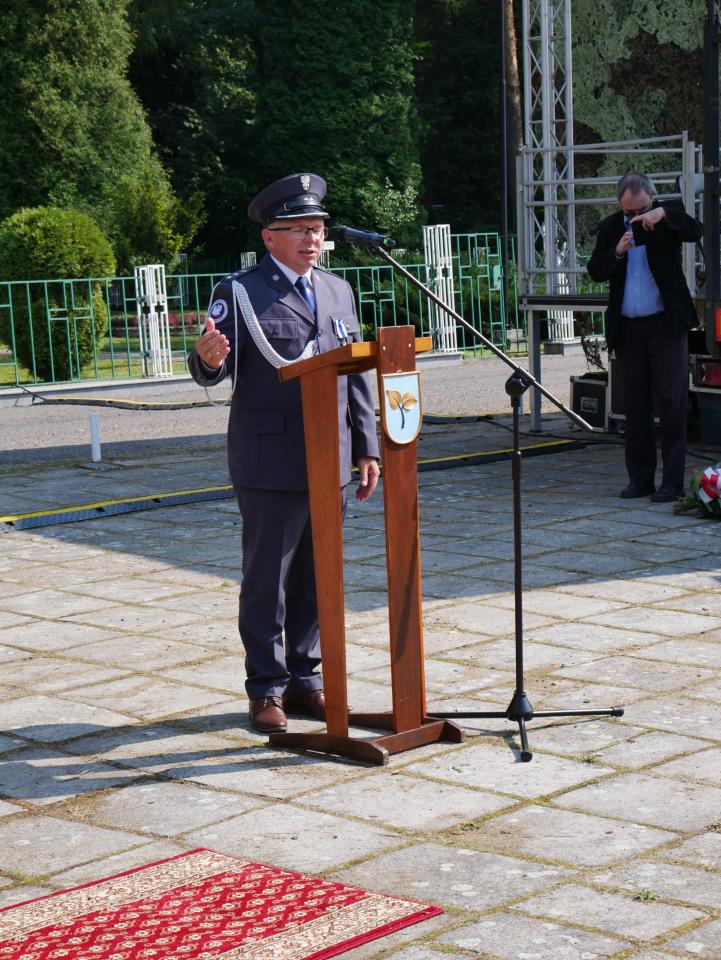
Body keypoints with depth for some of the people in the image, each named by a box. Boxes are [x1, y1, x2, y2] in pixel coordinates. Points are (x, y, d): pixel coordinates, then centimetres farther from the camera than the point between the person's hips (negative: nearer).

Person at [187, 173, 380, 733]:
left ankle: (306, 678, 25)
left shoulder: (338, 292, 14)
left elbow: (356, 375, 16)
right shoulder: (239, 292, -5)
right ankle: (267, 688, 13)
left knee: (316, 578, 12)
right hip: (270, 464, -5)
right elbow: (215, 371, -12)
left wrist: (366, 449, 13)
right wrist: (209, 359, -36)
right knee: (266, 580, 3)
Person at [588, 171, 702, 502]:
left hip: (666, 325, -3)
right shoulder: (610, 227, 8)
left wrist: (663, 214, -30)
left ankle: (672, 481, -1)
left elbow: (696, 232, -17)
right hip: (627, 329, 3)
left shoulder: (668, 218, 1)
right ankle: (640, 478, 14)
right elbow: (595, 271, 2)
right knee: (635, 406, 7)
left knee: (671, 403, -5)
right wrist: (617, 252, -16)